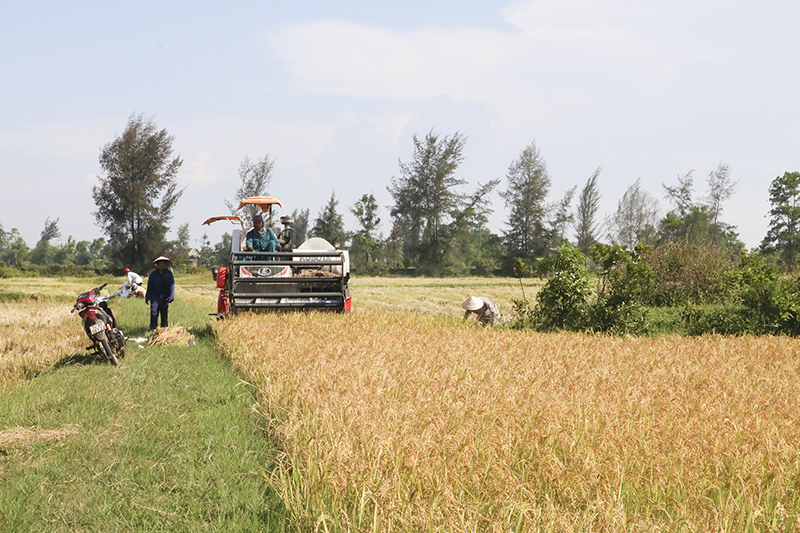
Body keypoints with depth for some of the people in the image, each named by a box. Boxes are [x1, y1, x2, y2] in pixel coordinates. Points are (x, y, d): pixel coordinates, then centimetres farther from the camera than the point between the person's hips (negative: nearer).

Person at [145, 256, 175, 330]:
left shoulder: (169, 273, 4)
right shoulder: (153, 274, 6)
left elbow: (172, 285, -1)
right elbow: (149, 286, 10)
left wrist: (171, 297, -11)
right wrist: (147, 297, 6)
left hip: (164, 297, 0)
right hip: (155, 297, 0)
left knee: (164, 314, 6)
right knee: (153, 313, -11)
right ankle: (153, 329, -11)